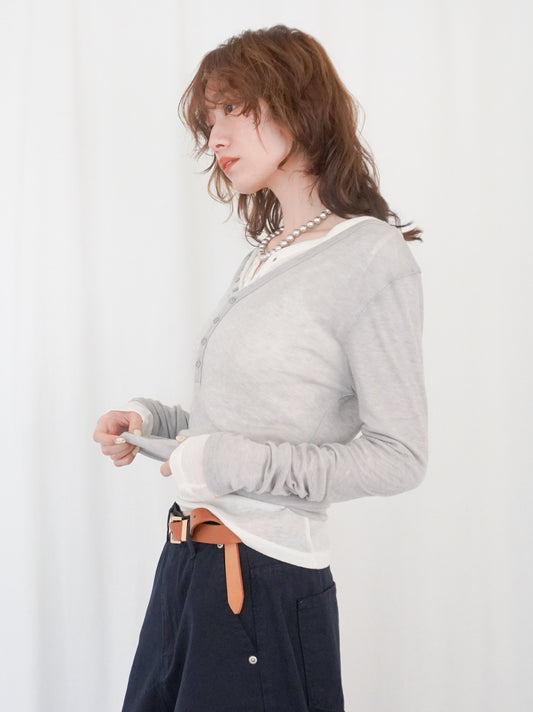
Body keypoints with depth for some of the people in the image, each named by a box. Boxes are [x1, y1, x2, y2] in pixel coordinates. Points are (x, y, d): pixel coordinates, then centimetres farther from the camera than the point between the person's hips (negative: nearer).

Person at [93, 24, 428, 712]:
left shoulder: (371, 257, -12)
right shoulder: (263, 257, 12)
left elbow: (398, 456, -15)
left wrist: (235, 464, -17)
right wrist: (151, 421, 4)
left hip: (266, 581, -7)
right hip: (187, 565, 8)